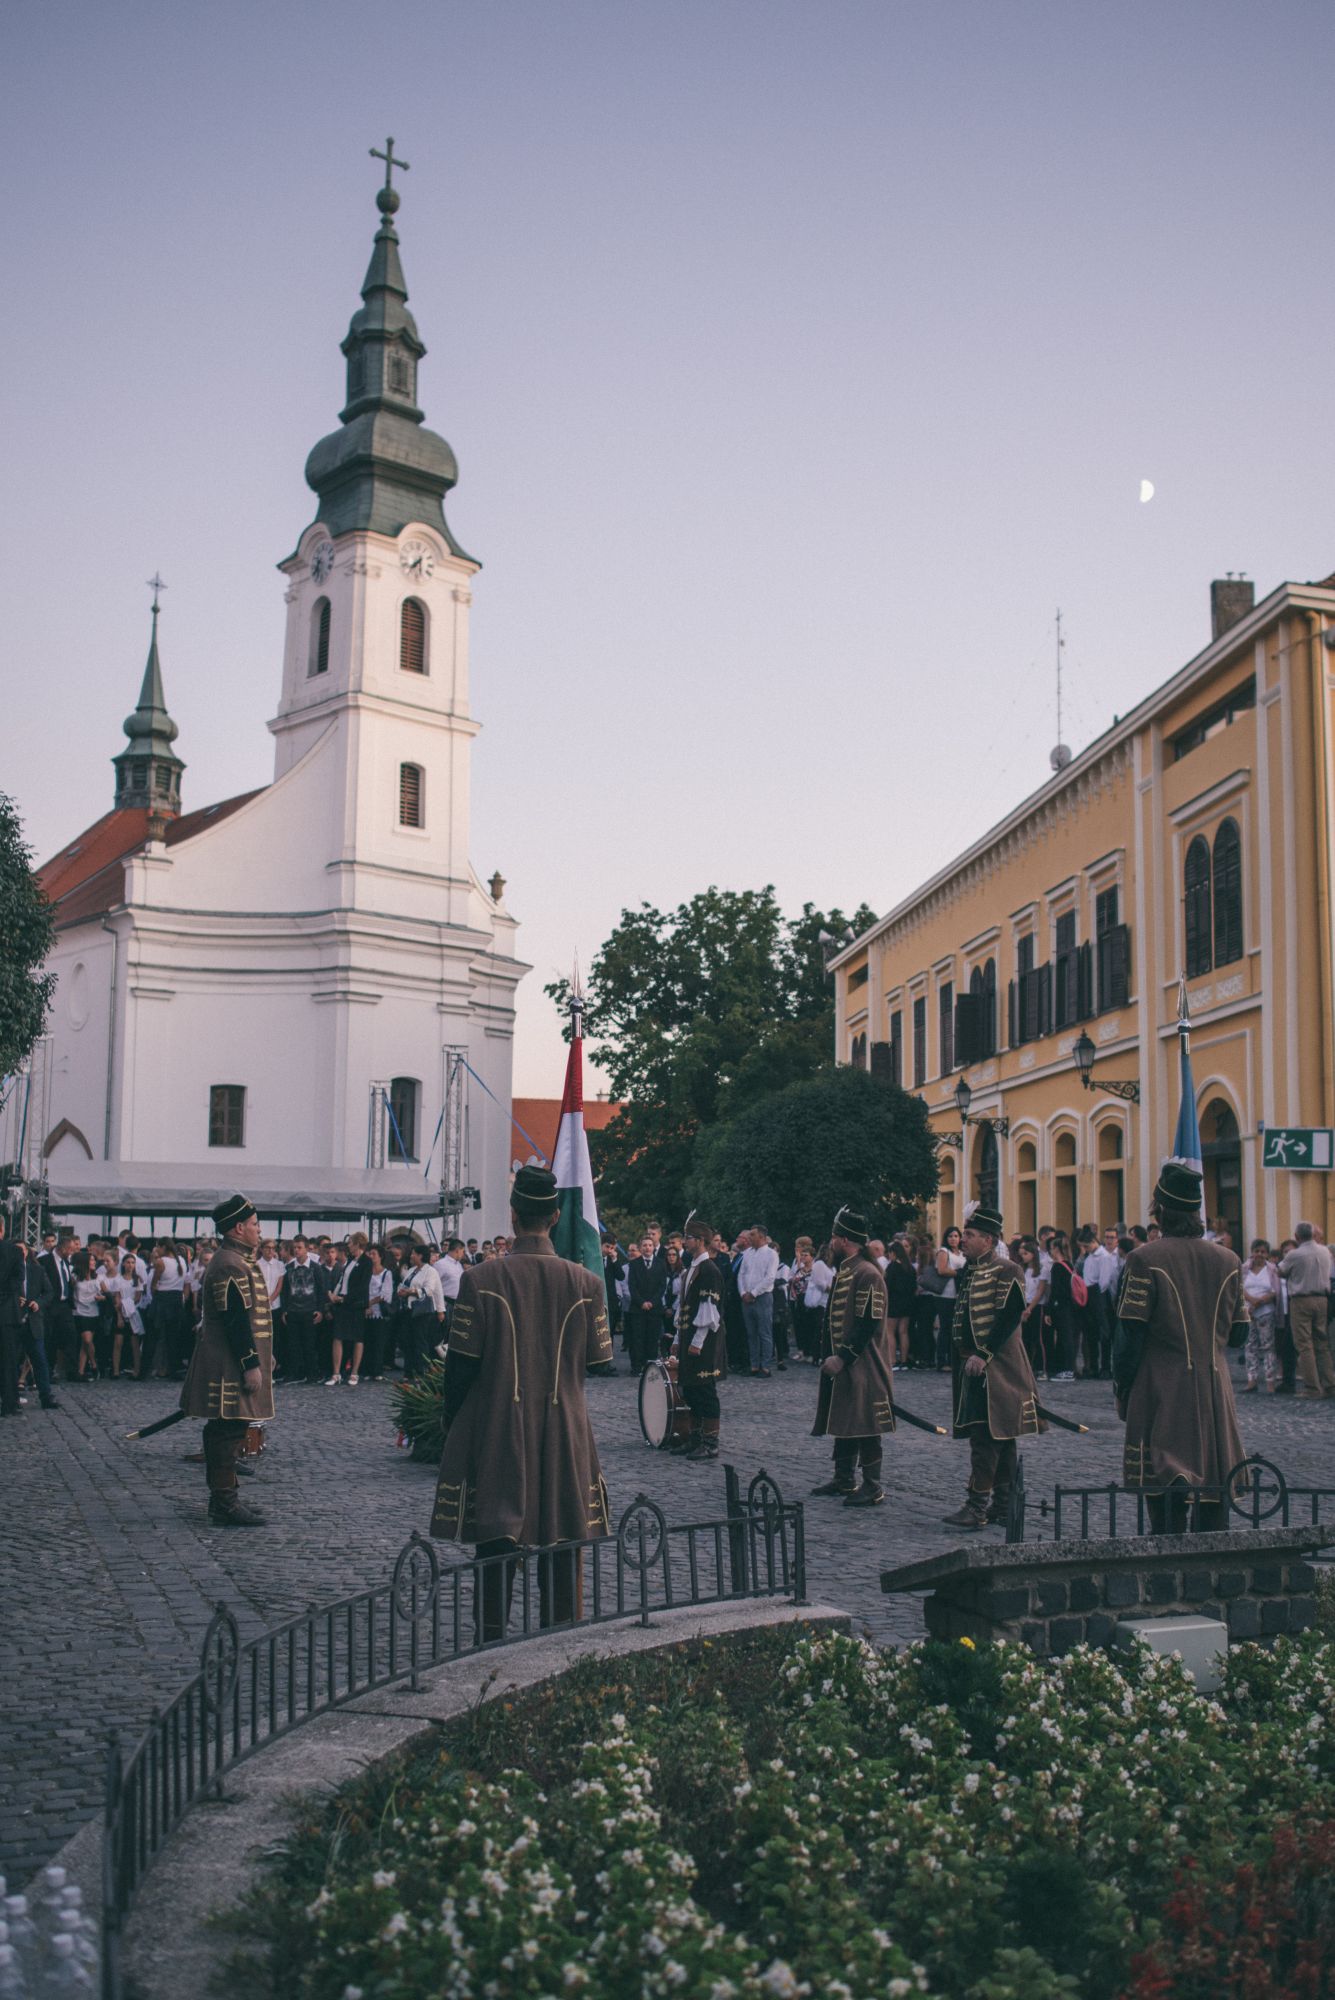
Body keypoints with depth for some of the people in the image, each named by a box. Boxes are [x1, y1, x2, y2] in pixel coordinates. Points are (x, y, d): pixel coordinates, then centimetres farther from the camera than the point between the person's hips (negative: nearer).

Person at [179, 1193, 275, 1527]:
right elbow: (236, 1320, -22)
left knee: (225, 1432, 14)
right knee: (229, 1431, -8)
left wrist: (258, 1359, 24)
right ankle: (225, 1505, -6)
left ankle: (223, 1499, 21)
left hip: (230, 1368, 11)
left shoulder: (235, 1261, 17)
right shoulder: (231, 1266, -17)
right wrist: (251, 1365, -21)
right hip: (231, 1368, -11)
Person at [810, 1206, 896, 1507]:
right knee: (843, 1422, 15)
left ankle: (873, 1488, 0)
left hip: (862, 1366, -10)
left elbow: (868, 1324, -21)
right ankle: (844, 1479, 25)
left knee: (864, 1425, -5)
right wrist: (830, 1356, 13)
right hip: (840, 1363, 10)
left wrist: (843, 1357, -21)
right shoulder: (843, 1272, 14)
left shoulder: (868, 1274, -17)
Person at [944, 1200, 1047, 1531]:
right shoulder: (968, 1273, 16)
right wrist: (961, 1361, 16)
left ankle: (977, 1507, -13)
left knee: (985, 1436, -12)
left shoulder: (1006, 1272, -11)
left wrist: (984, 1355, -21)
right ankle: (1003, 1505, 16)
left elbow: (1010, 1317, -19)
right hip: (973, 1366, 9)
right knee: (999, 1438, 12)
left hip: (994, 1368, -9)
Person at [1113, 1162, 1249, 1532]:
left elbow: (1130, 1334, -10)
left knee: (1165, 1486, -1)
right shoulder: (1228, 1260, 5)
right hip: (1215, 1388, 4)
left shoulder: (1145, 1259, -10)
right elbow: (1237, 1331, 11)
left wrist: (1122, 1389, 0)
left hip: (1162, 1390, -4)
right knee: (1214, 1488, 9)